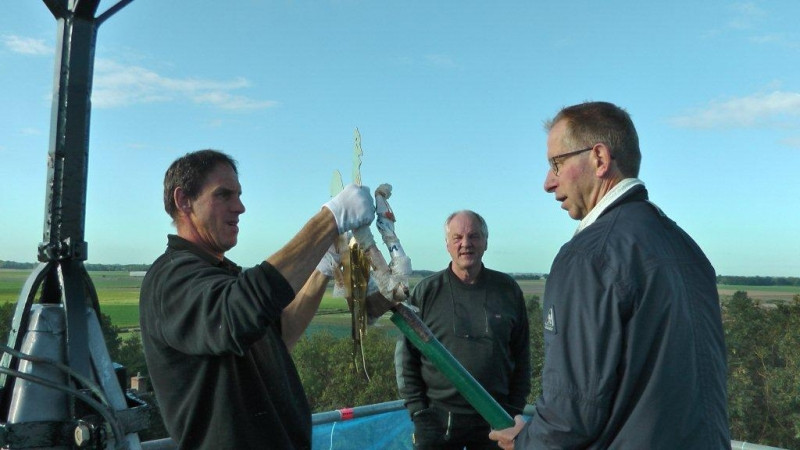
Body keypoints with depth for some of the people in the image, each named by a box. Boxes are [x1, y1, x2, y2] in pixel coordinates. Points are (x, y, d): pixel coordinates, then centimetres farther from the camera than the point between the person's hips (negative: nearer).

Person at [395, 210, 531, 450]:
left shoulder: (508, 290, 2)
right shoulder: (426, 292, -2)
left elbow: (521, 355, 8)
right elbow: (406, 358, 1)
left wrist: (515, 408, 5)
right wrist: (418, 411, -4)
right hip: (438, 419, -1)